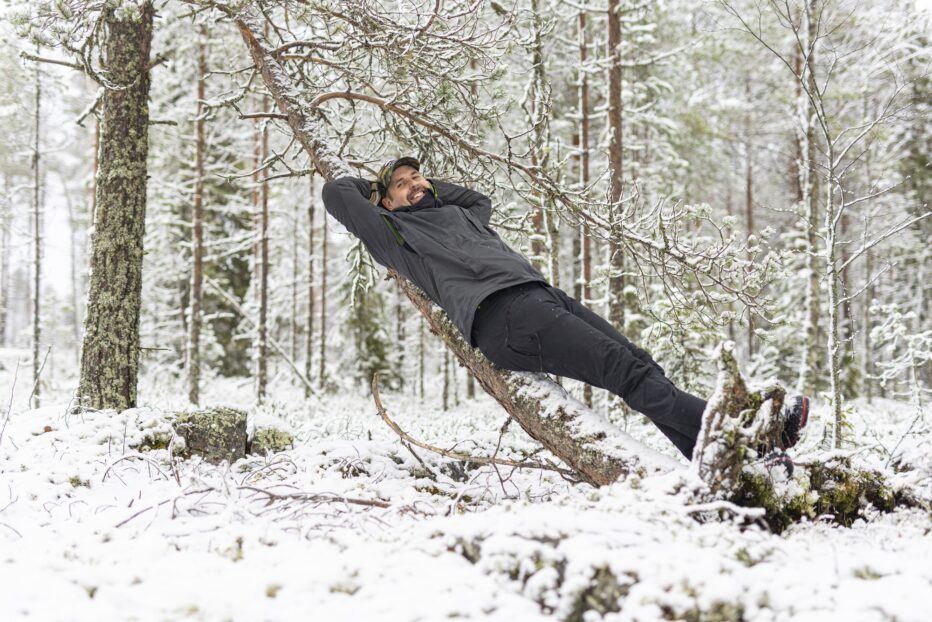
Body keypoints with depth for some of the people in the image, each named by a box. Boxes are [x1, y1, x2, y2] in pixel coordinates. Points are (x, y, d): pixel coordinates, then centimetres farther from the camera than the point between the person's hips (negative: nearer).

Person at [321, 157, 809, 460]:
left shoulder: (458, 214, 37)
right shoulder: (395, 230, 16)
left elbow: (480, 198, 58)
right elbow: (335, 192, 15)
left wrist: (431, 186, 49)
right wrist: (378, 187, 33)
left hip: (541, 293, 8)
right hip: (498, 313, -8)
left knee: (640, 362, -10)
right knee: (626, 371, -23)